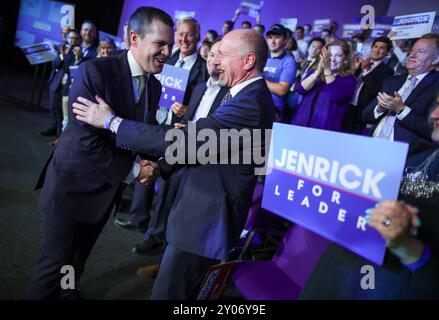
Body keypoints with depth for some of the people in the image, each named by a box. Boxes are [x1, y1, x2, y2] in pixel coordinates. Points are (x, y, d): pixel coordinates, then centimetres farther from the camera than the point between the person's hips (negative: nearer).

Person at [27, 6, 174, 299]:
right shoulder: (95, 71, -21)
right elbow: (87, 139, -26)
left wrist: (147, 163, -14)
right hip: (73, 183, -6)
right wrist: (133, 171, -19)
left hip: (108, 187, 6)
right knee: (57, 260, 6)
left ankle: (68, 291, 48)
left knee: (79, 257, 25)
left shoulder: (154, 85, 1)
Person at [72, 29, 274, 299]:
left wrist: (111, 121, -22)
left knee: (168, 292, 5)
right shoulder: (248, 95, 7)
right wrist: (161, 165, 4)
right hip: (203, 208, 10)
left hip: (206, 217, -10)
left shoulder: (251, 102, -26)